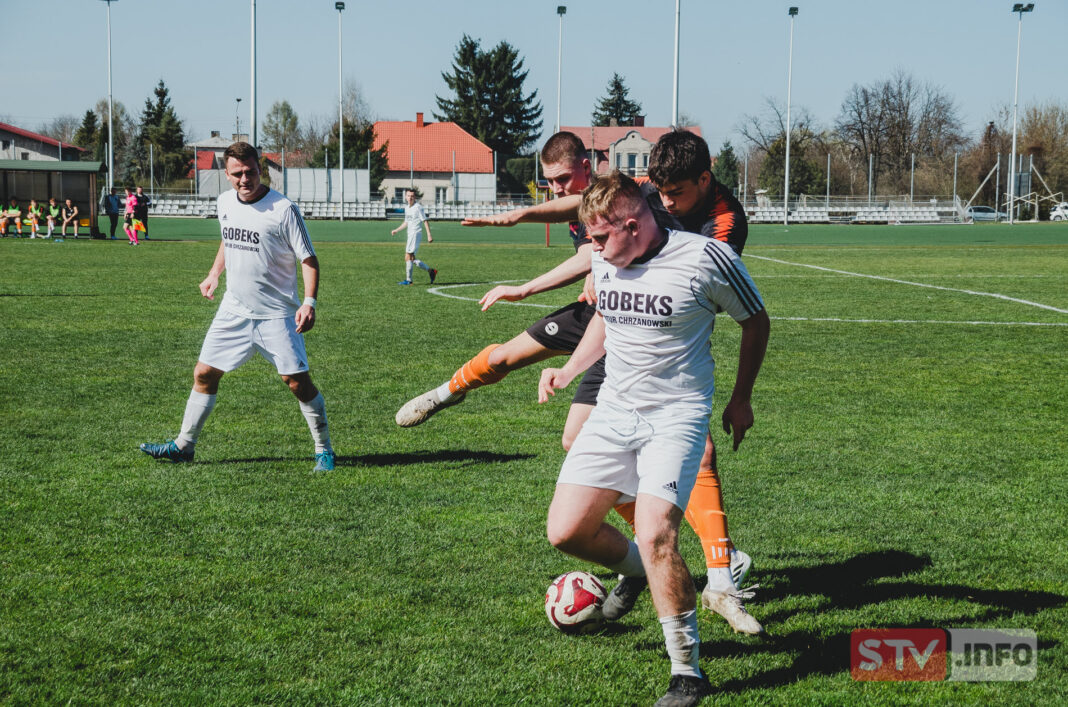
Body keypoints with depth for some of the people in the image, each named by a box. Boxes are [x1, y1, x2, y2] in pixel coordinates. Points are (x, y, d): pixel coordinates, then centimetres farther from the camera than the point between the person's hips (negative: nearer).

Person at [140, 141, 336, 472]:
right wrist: (214, 274, 19)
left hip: (277, 315, -5)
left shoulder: (283, 209, -15)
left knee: (298, 381, -7)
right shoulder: (225, 202, 4)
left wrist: (309, 302, -23)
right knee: (204, 373, 5)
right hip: (233, 311, 5)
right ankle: (184, 446, 18)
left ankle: (324, 450, 9)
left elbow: (308, 259, -12)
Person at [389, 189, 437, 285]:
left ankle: (408, 280, -6)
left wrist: (429, 235, -17)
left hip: (416, 234, -9)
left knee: (408, 257, -10)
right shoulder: (407, 208, 15)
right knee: (412, 259, 8)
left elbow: (425, 221, -11)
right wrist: (396, 230, 28)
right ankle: (430, 271, 17)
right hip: (410, 234, 9)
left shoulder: (418, 207, -10)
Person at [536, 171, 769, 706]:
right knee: (565, 531, -3)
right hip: (614, 410, 6)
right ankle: (636, 571, 31)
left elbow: (755, 320, 2)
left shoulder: (706, 259, -15)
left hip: (677, 416, -6)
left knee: (655, 537, -23)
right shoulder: (604, 261, 1)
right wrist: (568, 372, 10)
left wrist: (741, 399, 8)